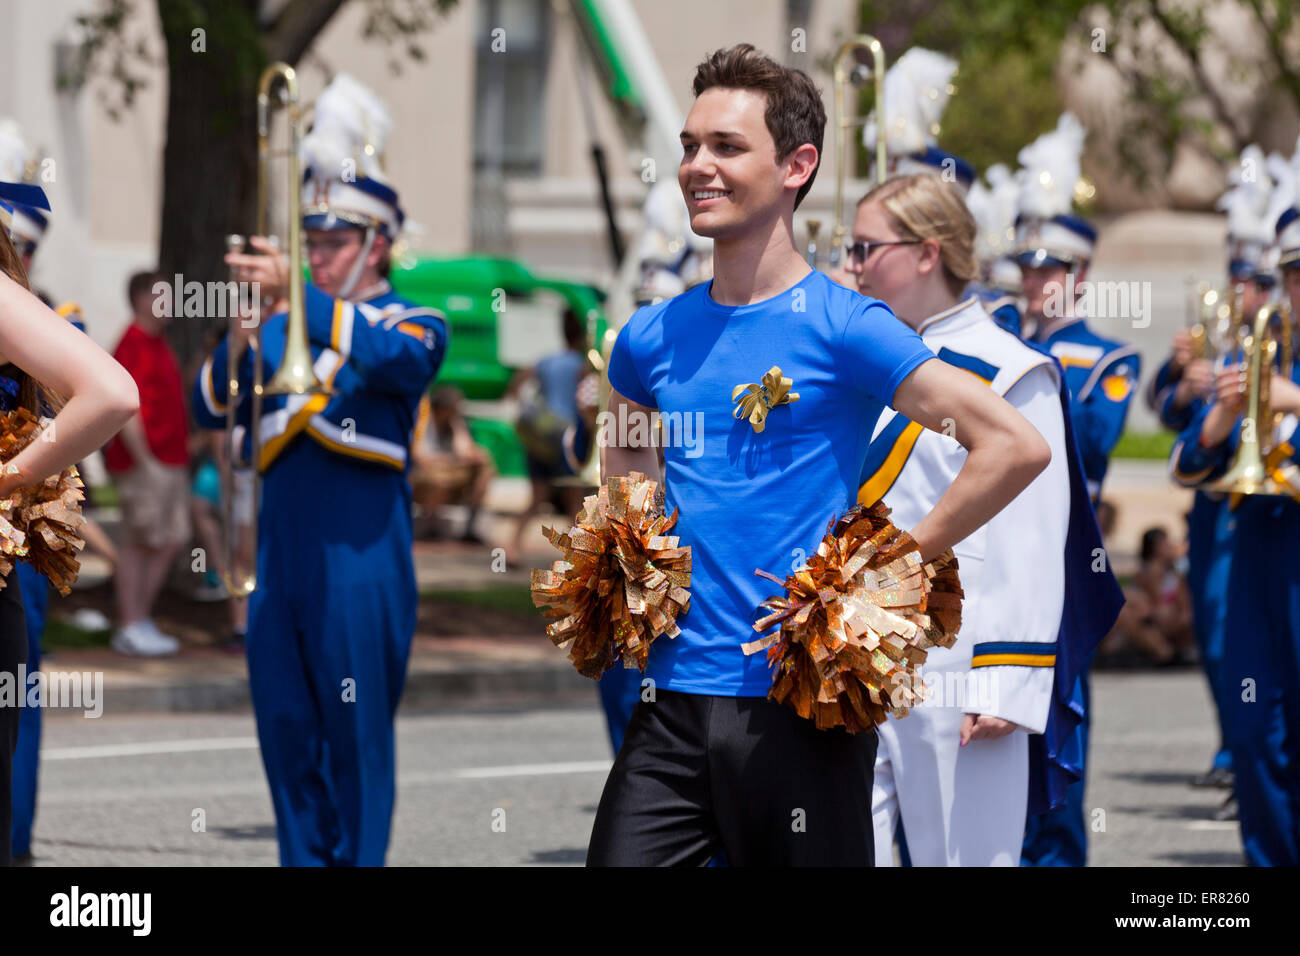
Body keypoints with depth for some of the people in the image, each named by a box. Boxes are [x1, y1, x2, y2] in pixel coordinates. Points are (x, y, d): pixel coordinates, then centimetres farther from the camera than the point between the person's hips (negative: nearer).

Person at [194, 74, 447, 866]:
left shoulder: (416, 324, 1)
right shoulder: (286, 328, 16)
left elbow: (391, 355, -23)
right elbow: (212, 409, 10)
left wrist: (297, 296, -32)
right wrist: (237, 341, -10)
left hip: (361, 560, -5)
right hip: (280, 556, 5)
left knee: (358, 735, -4)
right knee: (287, 732, 7)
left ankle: (359, 859, -1)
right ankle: (305, 857, 13)